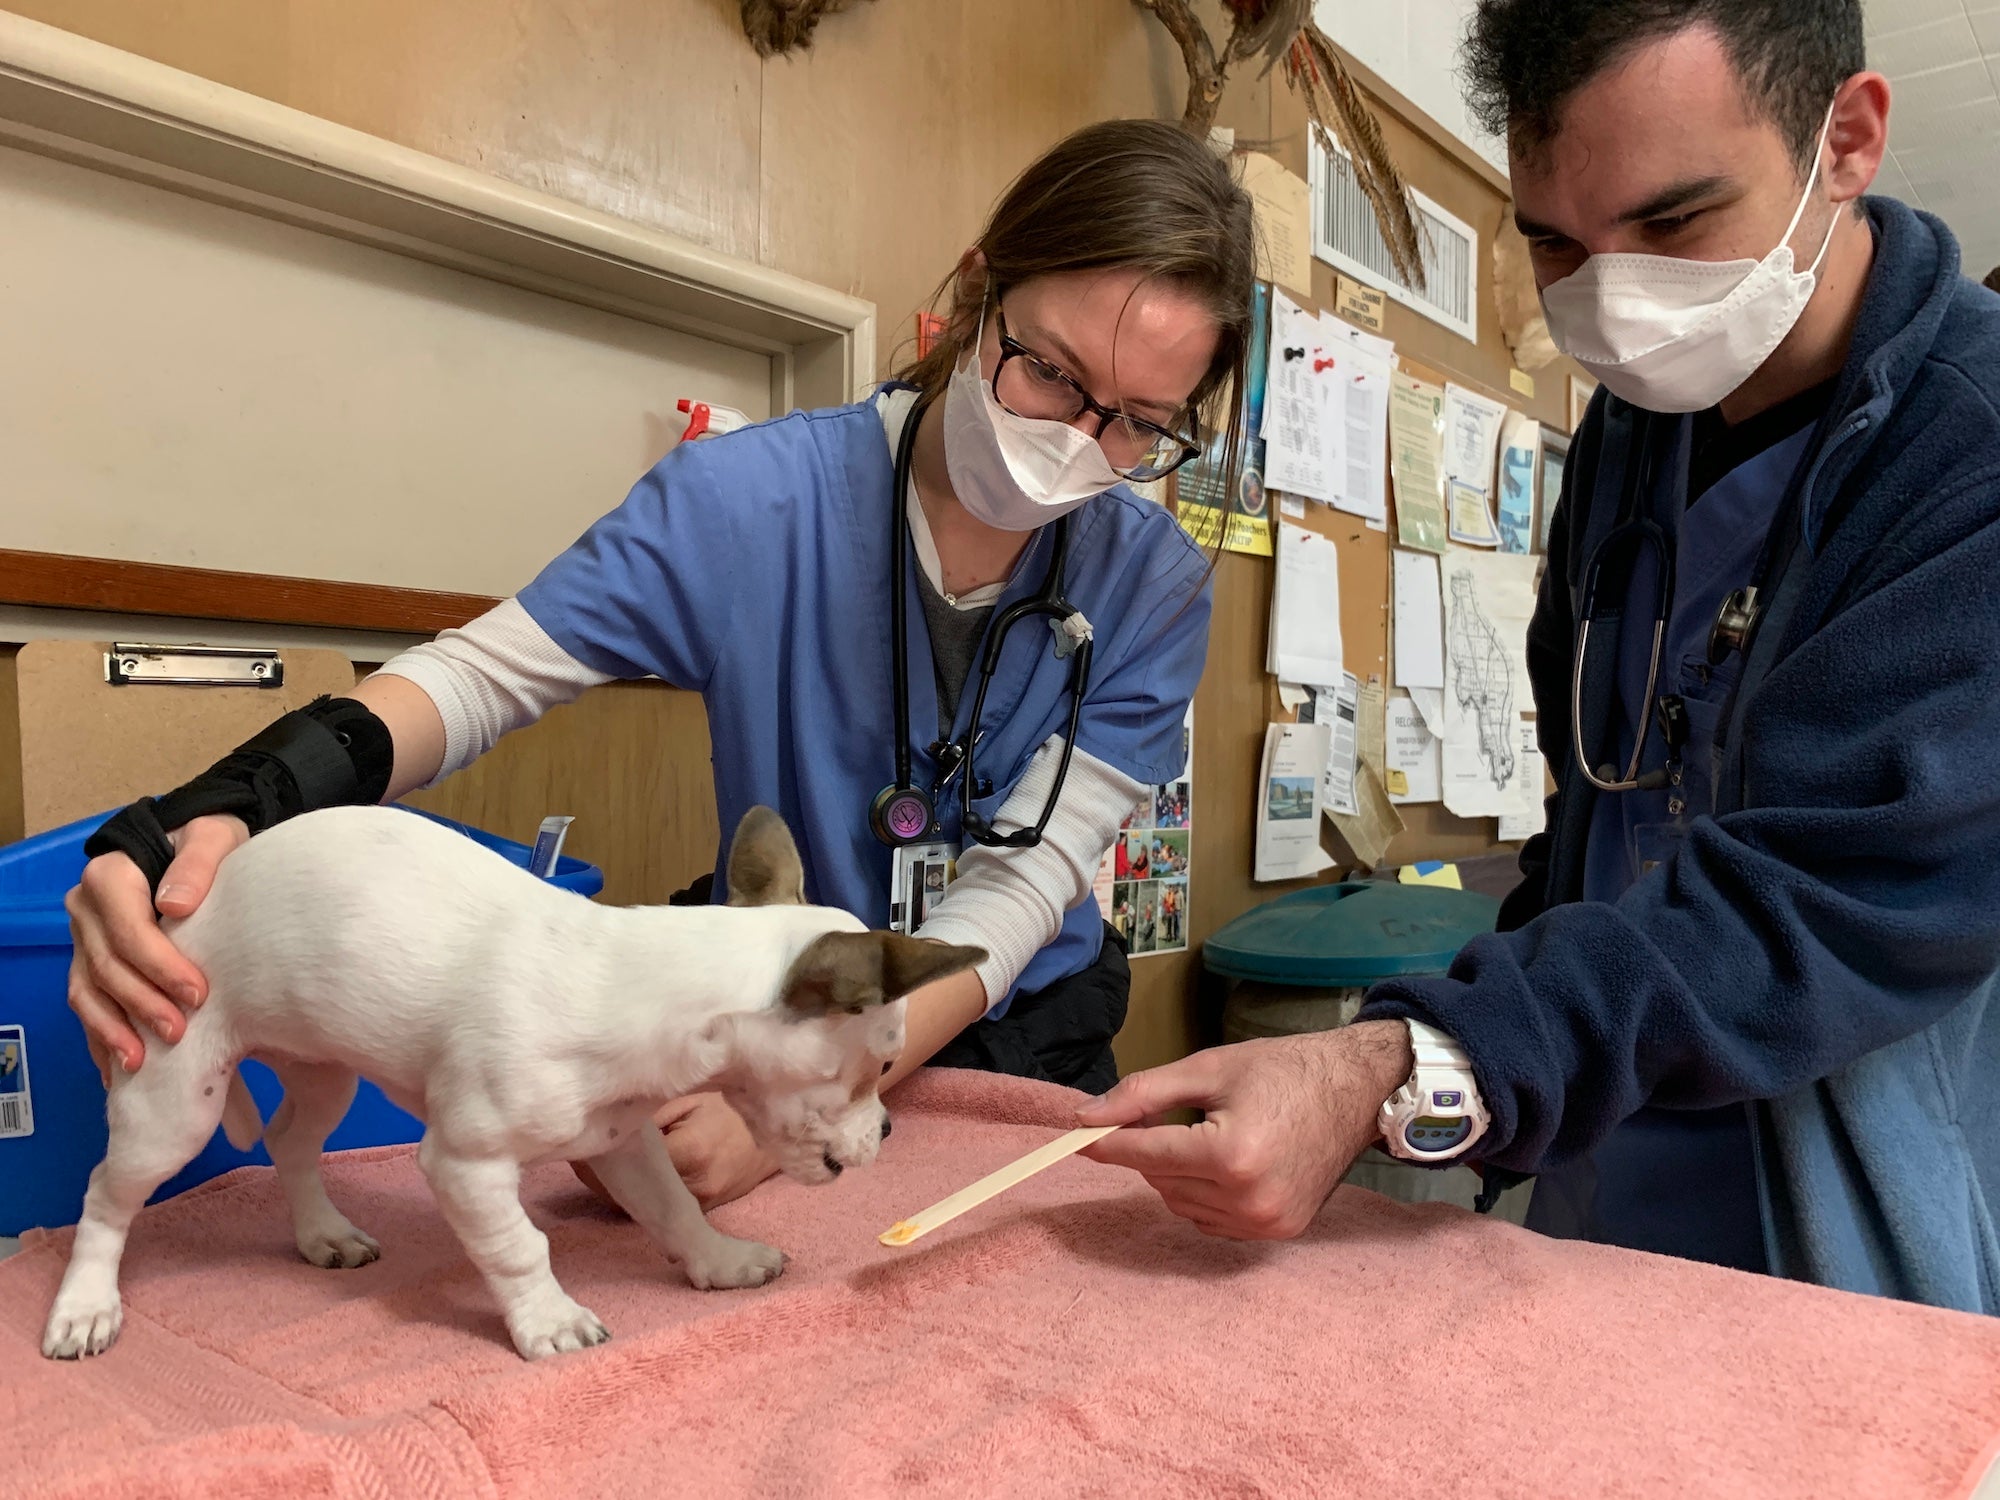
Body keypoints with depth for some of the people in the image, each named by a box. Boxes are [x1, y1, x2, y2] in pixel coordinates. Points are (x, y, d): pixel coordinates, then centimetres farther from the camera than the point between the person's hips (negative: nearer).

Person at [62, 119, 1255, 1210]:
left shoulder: (1154, 588, -12)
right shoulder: (757, 499, -15)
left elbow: (1022, 886, -20)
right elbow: (487, 671, -11)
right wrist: (212, 815, -28)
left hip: (1031, 1052, 2)